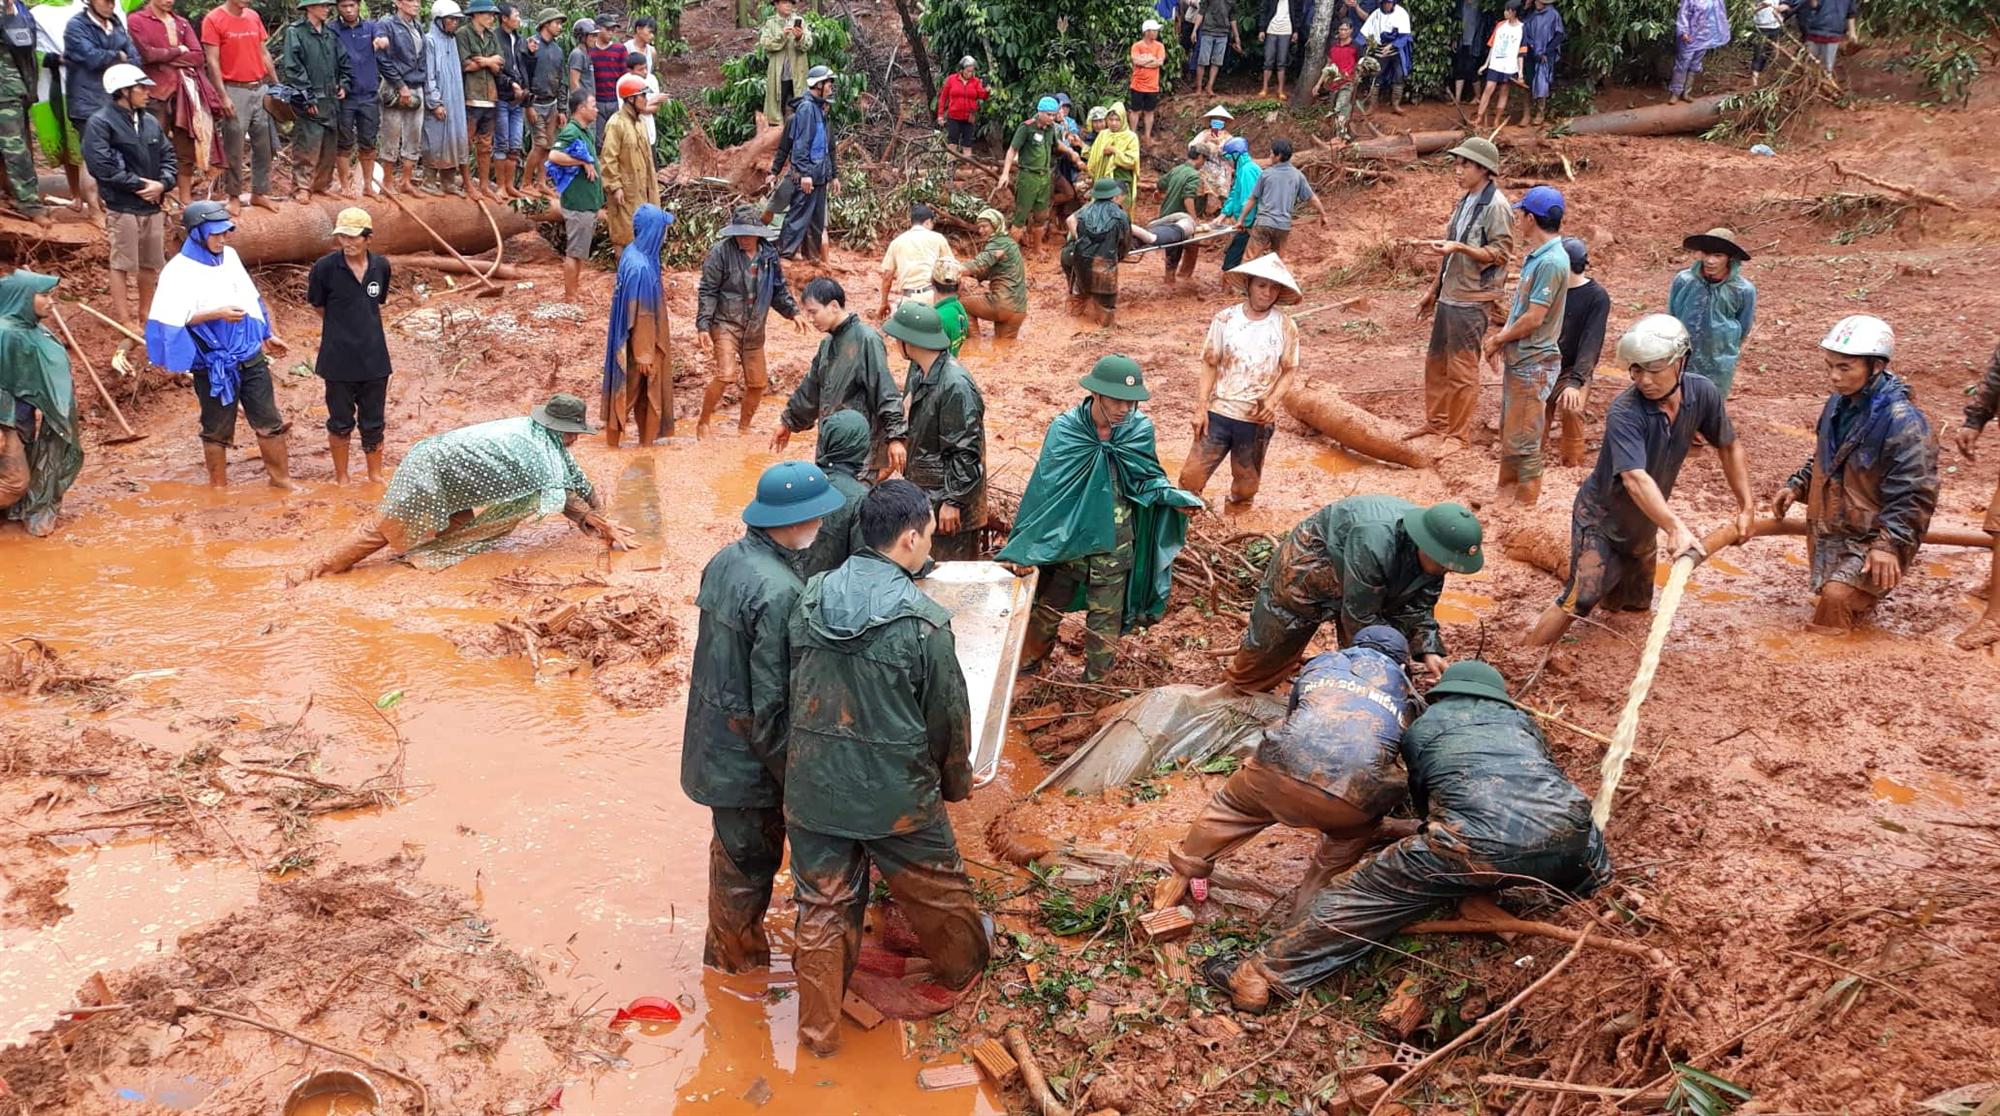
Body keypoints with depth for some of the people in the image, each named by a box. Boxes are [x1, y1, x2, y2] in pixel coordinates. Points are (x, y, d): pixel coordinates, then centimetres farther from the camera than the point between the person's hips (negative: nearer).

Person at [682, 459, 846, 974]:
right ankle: (739, 963, 32)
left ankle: (727, 949, 47)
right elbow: (773, 704, -25)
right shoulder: (780, 593, -29)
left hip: (713, 735, 9)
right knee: (750, 861, 12)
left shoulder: (725, 560, -1)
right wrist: (792, 777, -13)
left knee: (732, 848, 27)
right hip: (747, 755, -9)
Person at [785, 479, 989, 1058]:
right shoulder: (924, 621, -18)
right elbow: (948, 716, -8)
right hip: (895, 793, -3)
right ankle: (962, 965, 49)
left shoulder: (810, 598, -5)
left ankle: (819, 1030, 28)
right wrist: (956, 781, 10)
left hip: (812, 787, 4)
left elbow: (788, 690, 7)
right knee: (937, 890, 23)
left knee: (823, 907, 17)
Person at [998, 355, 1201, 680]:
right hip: (1066, 539, -1)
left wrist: (1174, 498, -18)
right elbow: (1045, 493, -17)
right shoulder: (1065, 430, -17)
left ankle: (1096, 683, 34)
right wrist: (1025, 548, -21)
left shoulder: (1140, 430, -12)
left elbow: (1146, 480, 2)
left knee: (1105, 621, 14)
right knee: (1047, 609, 17)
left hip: (1114, 545, 1)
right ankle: (1026, 668, 40)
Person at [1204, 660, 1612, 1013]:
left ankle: (1260, 976, -1)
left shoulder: (1421, 727, 28)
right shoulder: (1521, 718, 35)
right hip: (1565, 831, 3)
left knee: (1364, 895, 3)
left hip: (1481, 843, -3)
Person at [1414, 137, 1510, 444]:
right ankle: (1435, 423, 29)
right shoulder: (1464, 201, 12)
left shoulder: (1495, 205, -13)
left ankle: (1459, 436, 9)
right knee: (1435, 360, 16)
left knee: (1462, 369, -1)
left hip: (1472, 300, -9)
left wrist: (1460, 247, -26)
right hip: (1449, 296, 9)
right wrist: (1433, 290, 20)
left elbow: (1500, 252, -16)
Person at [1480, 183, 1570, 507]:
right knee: (1509, 434, 19)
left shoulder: (1551, 262, -21)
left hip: (1533, 364, -10)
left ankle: (1526, 504, 7)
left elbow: (1533, 318, -21)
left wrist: (1498, 340, -8)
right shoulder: (1536, 256, 10)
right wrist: (1500, 338, 3)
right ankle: (1506, 497, 31)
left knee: (1523, 442, -3)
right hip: (1518, 359, 10)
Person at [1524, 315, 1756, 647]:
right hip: (1601, 517, -6)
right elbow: (1635, 479, -43)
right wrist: (1676, 528, -54)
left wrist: (1746, 506, 5)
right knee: (1580, 600, -21)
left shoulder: (1703, 394, -12)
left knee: (1634, 609, 16)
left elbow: (1728, 446, 6)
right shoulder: (1625, 413, -30)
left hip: (1643, 523, 7)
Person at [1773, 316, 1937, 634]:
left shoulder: (1902, 422, -22)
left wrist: (1888, 544, -26)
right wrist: (1796, 486, 6)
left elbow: (1914, 493, -21)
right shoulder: (1839, 404, 4)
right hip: (1830, 533, 9)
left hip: (1872, 540, -9)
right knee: (1826, 594, 14)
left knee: (1837, 596, -27)